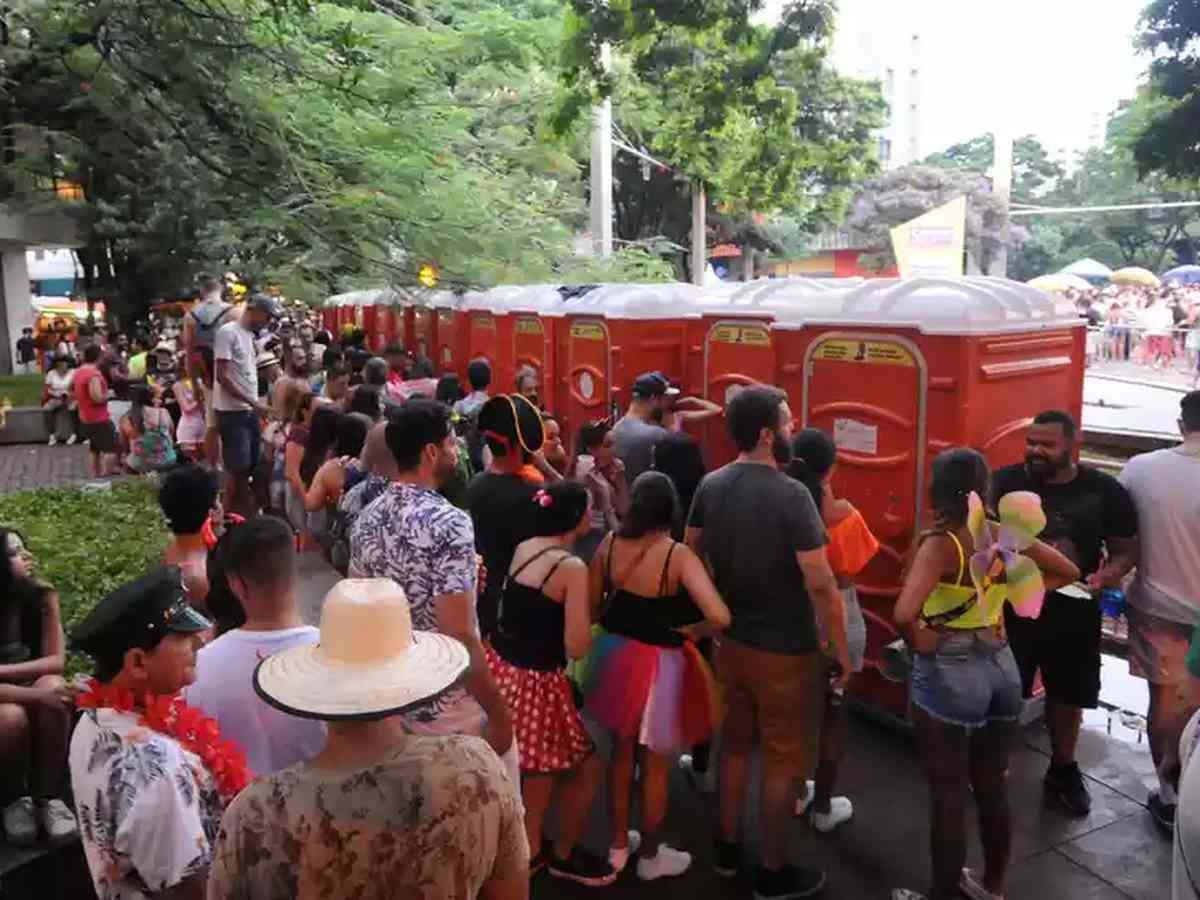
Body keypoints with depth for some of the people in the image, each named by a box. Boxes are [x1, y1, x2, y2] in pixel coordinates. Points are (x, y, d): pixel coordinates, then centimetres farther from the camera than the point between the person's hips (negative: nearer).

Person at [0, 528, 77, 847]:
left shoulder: (41, 595, -13)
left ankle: (48, 798, -20)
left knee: (53, 687, -31)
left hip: (31, 687, 2)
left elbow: (56, 661, -12)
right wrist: (36, 695, -40)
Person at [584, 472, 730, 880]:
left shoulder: (610, 543, -8)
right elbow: (720, 617, -30)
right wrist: (691, 631, -11)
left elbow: (591, 603, 0)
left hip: (613, 653, 5)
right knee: (655, 765, 16)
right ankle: (650, 857, 34)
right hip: (657, 664, -4)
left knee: (621, 751, 24)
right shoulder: (677, 555, -22)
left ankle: (619, 844, 40)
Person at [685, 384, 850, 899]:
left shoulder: (710, 486, -2)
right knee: (783, 763, 10)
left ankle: (727, 849, 37)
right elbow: (821, 584, -22)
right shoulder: (790, 495, -22)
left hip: (730, 641, 6)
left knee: (736, 745, 22)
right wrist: (842, 652, -11)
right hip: (785, 651, -6)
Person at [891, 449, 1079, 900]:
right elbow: (1068, 572, 13)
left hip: (949, 673, -6)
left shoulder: (938, 542, -21)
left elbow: (903, 613, -35)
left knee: (948, 795, 8)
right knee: (994, 789, 21)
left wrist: (921, 644, -16)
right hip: (1000, 667, 6)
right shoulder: (1005, 534, -2)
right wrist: (1011, 591, 8)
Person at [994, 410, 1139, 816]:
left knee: (1068, 696, 18)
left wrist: (1111, 572, -19)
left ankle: (1063, 771, 42)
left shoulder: (1104, 490, -6)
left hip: (1073, 612, 2)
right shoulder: (1004, 481, -10)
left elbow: (1126, 547, 3)